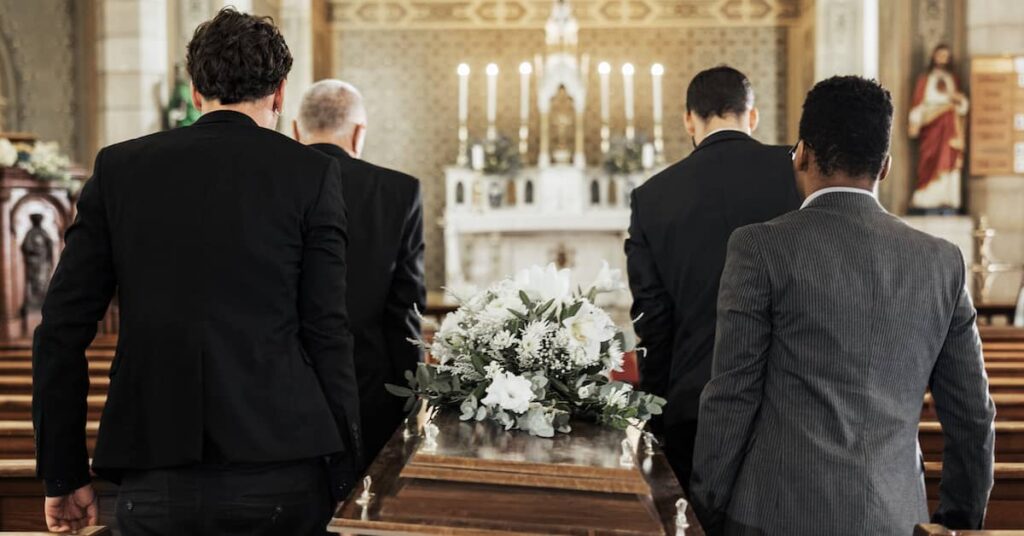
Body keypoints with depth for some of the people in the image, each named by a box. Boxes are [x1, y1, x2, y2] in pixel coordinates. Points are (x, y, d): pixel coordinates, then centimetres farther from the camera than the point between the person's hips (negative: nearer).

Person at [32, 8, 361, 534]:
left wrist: (65, 473, 12)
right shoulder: (311, 173, 1)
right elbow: (327, 331, -3)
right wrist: (347, 471, 4)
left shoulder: (119, 166, 7)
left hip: (154, 482, 2)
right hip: (279, 471, -1)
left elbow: (62, 328, 5)